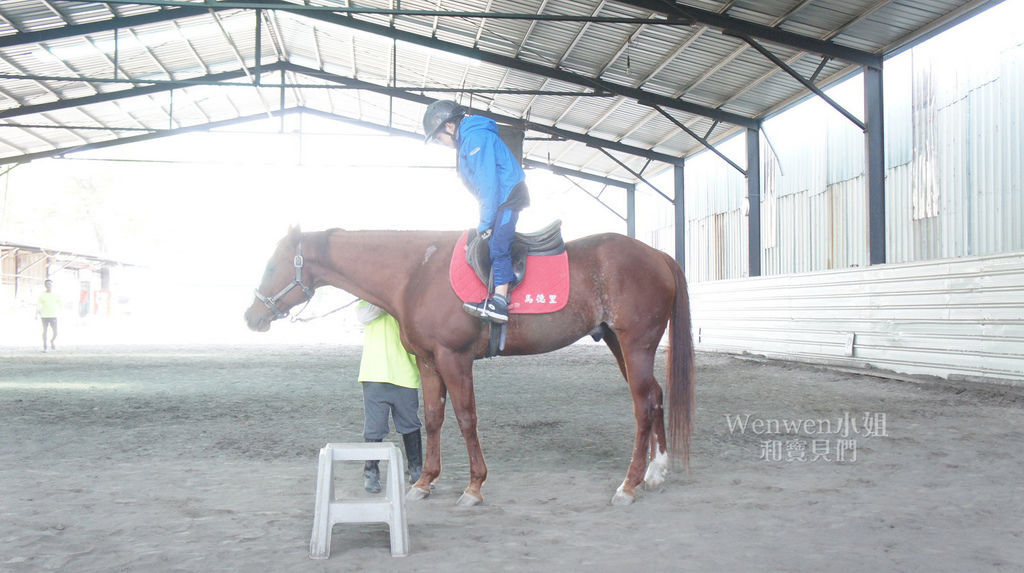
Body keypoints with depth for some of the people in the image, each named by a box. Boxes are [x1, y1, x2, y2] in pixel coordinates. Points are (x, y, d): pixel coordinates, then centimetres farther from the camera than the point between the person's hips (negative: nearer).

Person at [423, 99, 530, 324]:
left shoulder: (476, 138, -16)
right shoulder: (466, 141, 17)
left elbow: (488, 183, -21)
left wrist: (485, 223, -19)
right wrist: (484, 220, 15)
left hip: (509, 197, -11)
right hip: (502, 200, 11)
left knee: (497, 245, -19)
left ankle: (499, 303, -26)